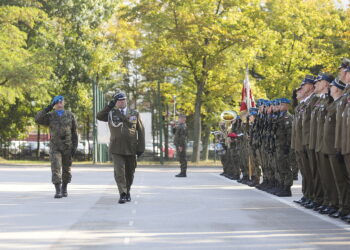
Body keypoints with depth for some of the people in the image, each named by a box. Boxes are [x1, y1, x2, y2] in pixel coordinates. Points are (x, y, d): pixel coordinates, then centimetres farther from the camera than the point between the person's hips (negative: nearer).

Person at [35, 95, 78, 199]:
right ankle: (58, 191, -17)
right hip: (55, 147, -1)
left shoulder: (70, 115, 2)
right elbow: (38, 119, -17)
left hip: (67, 147, 1)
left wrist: (74, 146, -4)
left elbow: (74, 132, 4)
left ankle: (64, 188, 28)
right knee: (56, 168, -14)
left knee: (66, 169, 10)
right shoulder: (50, 116, 2)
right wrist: (48, 108, -20)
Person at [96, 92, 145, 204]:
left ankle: (127, 191, 30)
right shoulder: (111, 113, 6)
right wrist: (109, 106, -18)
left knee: (130, 172, 11)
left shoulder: (134, 113, 8)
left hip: (131, 148, 2)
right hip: (117, 149, -2)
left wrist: (141, 147, 1)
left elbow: (141, 131, 7)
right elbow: (99, 116, -13)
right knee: (119, 172, -12)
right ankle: (122, 195, -13)